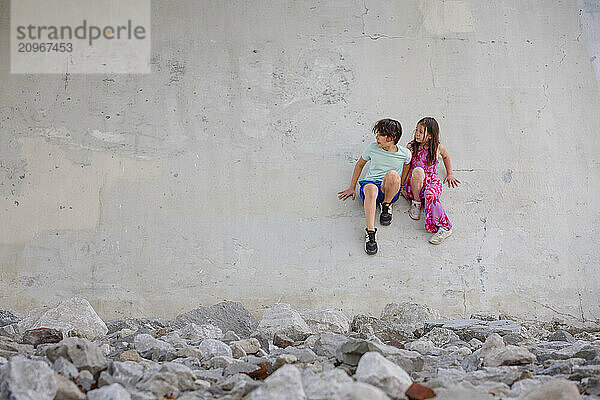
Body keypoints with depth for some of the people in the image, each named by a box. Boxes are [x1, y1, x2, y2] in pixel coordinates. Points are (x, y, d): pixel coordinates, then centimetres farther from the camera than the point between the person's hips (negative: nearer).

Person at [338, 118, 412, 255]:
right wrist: (352, 188, 16)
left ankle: (386, 205, -10)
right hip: (369, 182, 0)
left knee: (392, 174, -37)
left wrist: (399, 187, 14)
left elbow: (406, 169, 19)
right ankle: (370, 232, -45)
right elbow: (360, 164, 15)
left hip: (390, 191, 0)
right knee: (371, 189, -40)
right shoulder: (372, 148, 0)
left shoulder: (405, 154, -2)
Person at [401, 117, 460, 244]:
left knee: (430, 194, -38)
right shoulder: (411, 147, 1)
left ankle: (444, 228, -39)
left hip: (432, 181, 0)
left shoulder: (438, 147, 1)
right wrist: (403, 186, -2)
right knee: (418, 170, -36)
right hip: (415, 184, 1)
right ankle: (416, 202, -16)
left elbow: (446, 157, 25)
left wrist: (450, 174, 23)